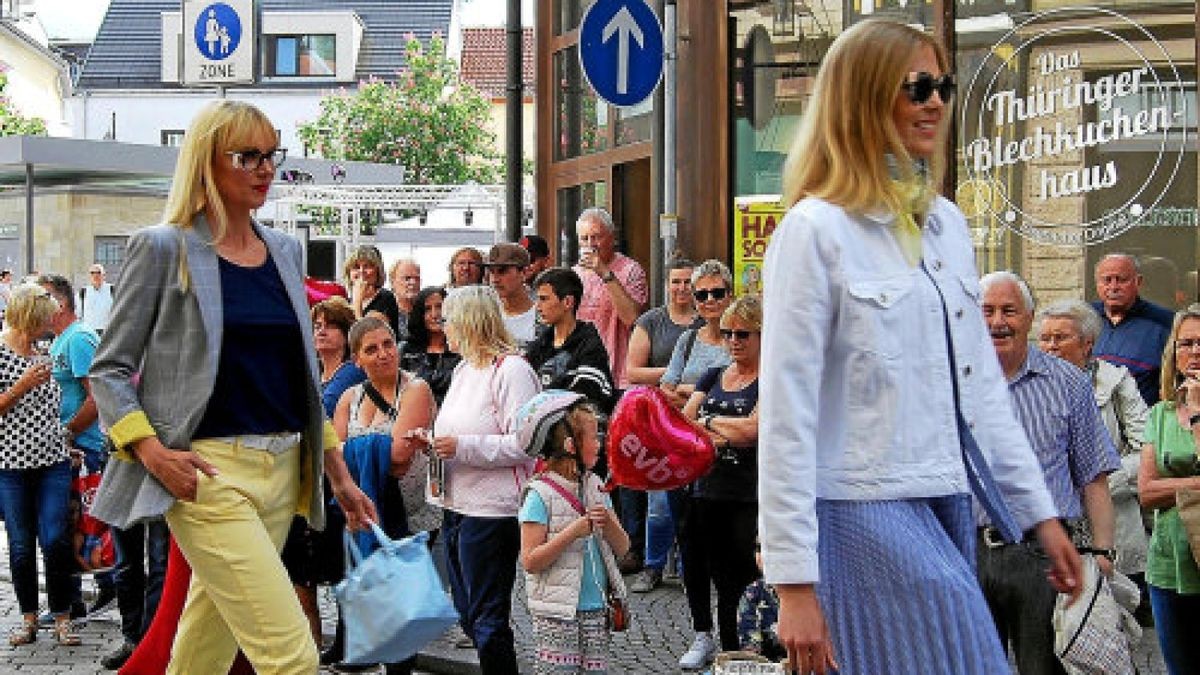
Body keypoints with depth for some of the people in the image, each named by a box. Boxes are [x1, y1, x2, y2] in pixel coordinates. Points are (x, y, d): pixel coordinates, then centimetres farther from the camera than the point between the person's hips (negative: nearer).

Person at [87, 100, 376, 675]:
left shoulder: (285, 251, 14)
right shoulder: (163, 248, -3)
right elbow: (109, 369, -2)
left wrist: (339, 476, 17)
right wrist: (154, 452, -17)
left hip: (283, 470, 6)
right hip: (208, 473, -6)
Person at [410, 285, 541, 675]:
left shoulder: (511, 369, -12)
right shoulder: (463, 370, 17)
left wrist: (461, 447, -20)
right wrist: (432, 439, 7)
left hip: (492, 511, -10)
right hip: (456, 507, 10)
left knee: (487, 619, -4)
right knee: (467, 616, 14)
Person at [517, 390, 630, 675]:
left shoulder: (596, 486, 9)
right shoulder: (540, 494, -10)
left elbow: (622, 547, 9)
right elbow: (530, 561, -14)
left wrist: (608, 522, -11)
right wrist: (573, 532, -21)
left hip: (596, 608, 6)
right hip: (557, 613, -6)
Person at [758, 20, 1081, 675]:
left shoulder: (947, 223, 12)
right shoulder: (816, 229, -9)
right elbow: (786, 413, -12)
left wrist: (1039, 510, 14)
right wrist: (793, 582, -14)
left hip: (948, 507, 7)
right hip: (863, 512, -7)